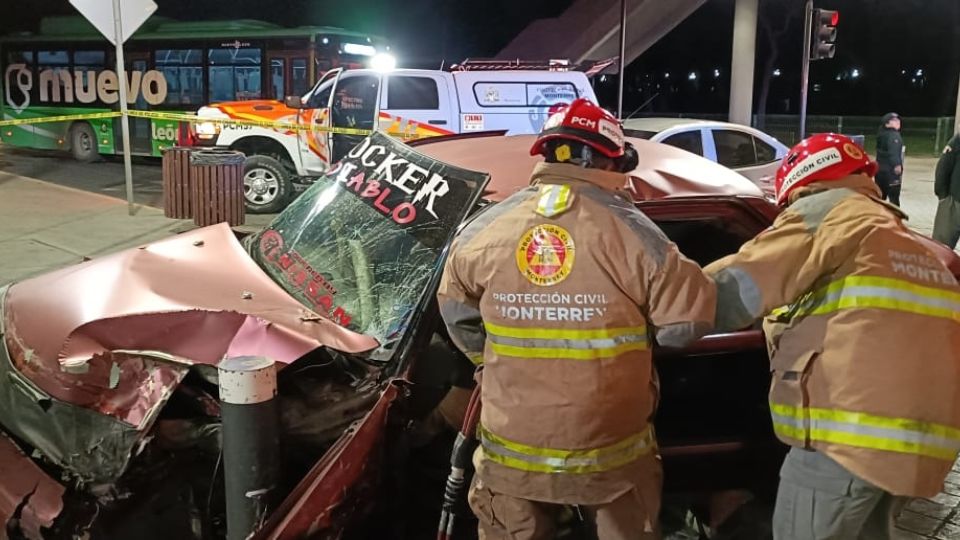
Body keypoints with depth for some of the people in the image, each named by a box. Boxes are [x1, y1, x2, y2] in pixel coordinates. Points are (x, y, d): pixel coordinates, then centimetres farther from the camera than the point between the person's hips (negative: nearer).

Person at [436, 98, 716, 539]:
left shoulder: (484, 231, -6)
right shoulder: (630, 232, -14)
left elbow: (457, 313, 6)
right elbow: (690, 318, -10)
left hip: (511, 453, 2)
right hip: (610, 453, -2)